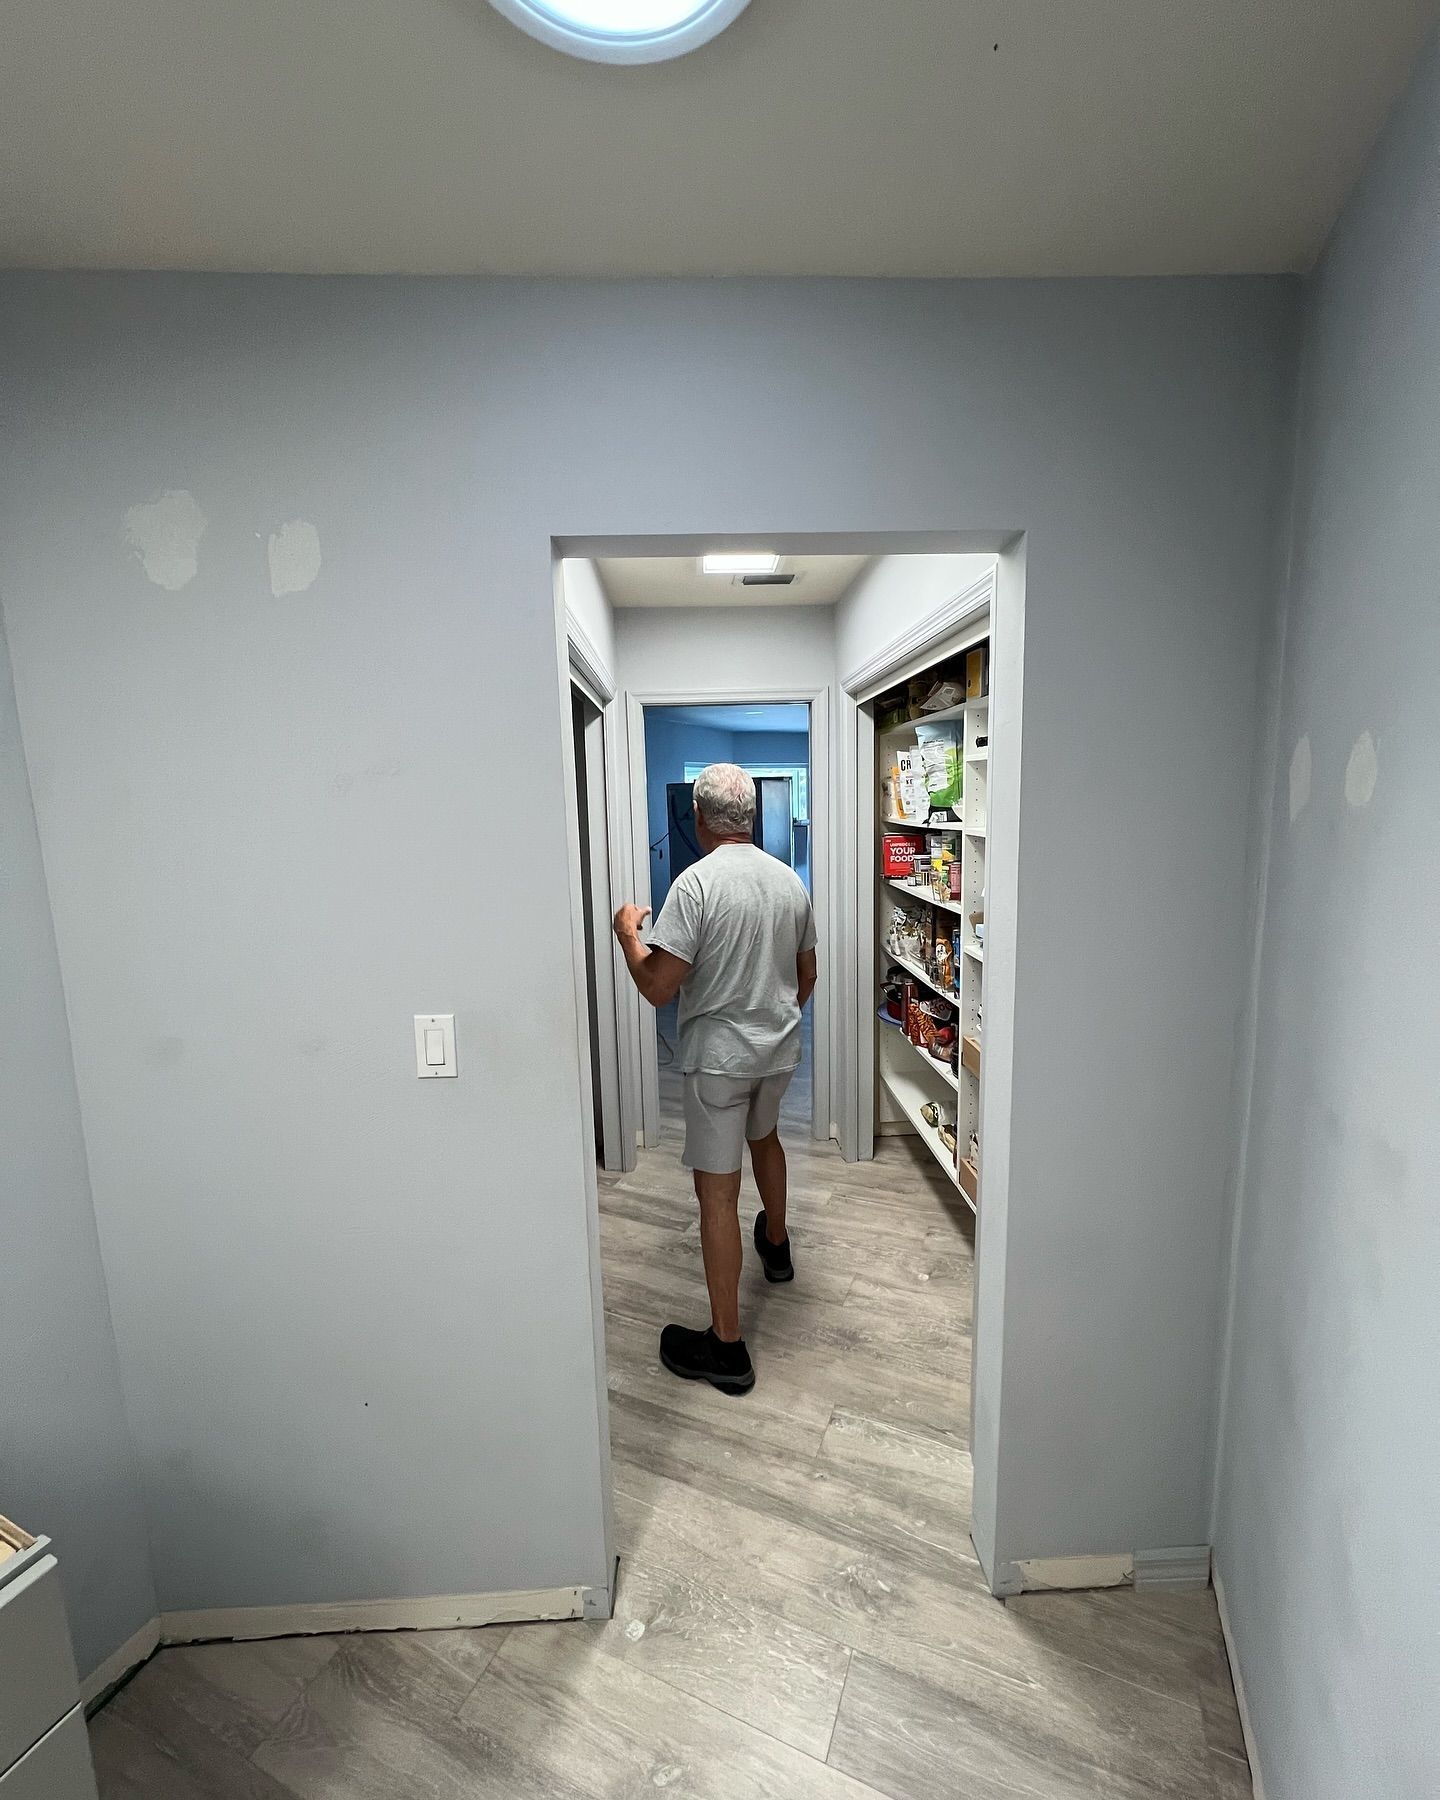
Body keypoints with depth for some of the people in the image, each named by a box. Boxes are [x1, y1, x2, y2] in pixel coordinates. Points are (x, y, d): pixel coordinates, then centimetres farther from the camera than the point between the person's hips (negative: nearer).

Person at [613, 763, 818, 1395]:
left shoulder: (696, 882, -19)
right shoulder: (790, 880, 1)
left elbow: (658, 988, -22)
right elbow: (807, 977, 11)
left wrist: (627, 933, -4)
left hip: (718, 1056, -6)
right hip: (780, 1049, 7)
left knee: (717, 1191, 4)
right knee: (764, 1137, 31)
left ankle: (726, 1346, 15)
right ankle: (776, 1245, 53)